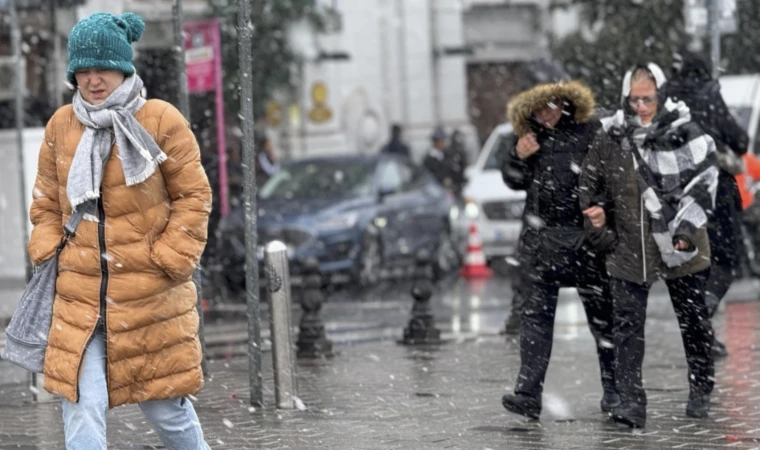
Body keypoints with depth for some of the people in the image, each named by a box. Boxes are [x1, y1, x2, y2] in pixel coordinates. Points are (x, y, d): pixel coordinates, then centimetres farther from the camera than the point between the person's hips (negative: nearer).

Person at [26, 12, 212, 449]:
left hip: (151, 294, -2)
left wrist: (169, 261, -7)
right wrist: (48, 255, 4)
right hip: (80, 295, 2)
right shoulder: (61, 126, 5)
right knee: (82, 406, -9)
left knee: (167, 405, 10)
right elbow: (47, 203, 16)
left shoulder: (162, 120, -5)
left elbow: (194, 196, -1)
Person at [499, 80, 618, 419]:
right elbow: (513, 181, 18)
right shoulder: (530, 136, 9)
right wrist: (518, 158, -2)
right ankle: (528, 394, -8)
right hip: (540, 238, 3)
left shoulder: (590, 132, -3)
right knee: (535, 313, -4)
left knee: (602, 313, 6)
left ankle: (613, 389, 18)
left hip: (585, 237, -3)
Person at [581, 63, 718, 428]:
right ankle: (631, 401, -5)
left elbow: (704, 183, -9)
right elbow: (591, 186, 13)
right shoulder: (610, 140, -1)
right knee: (627, 326, -6)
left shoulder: (684, 134, -9)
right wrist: (599, 230, 5)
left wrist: (686, 228, -16)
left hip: (681, 249, -1)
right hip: (628, 250, 1)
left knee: (694, 322, 13)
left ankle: (700, 391, 31)